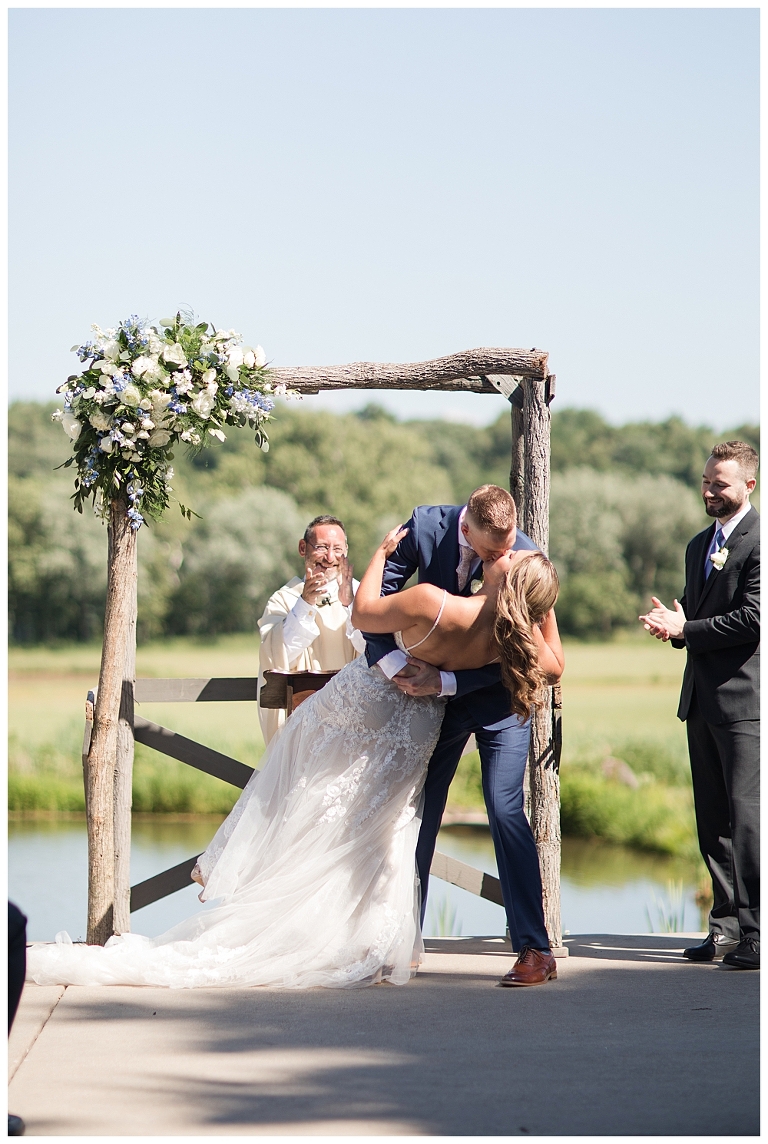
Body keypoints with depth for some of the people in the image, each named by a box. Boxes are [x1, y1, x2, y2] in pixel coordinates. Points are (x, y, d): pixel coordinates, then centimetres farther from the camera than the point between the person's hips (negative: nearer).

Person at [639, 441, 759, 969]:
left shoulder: (759, 540, -9)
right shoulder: (699, 545, 19)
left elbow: (753, 619, -17)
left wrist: (685, 629, -11)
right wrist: (672, 624, 3)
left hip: (744, 696, -9)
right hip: (702, 697, 9)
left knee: (746, 813, -11)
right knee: (713, 819, 10)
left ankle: (757, 931, -9)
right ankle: (727, 925, 16)